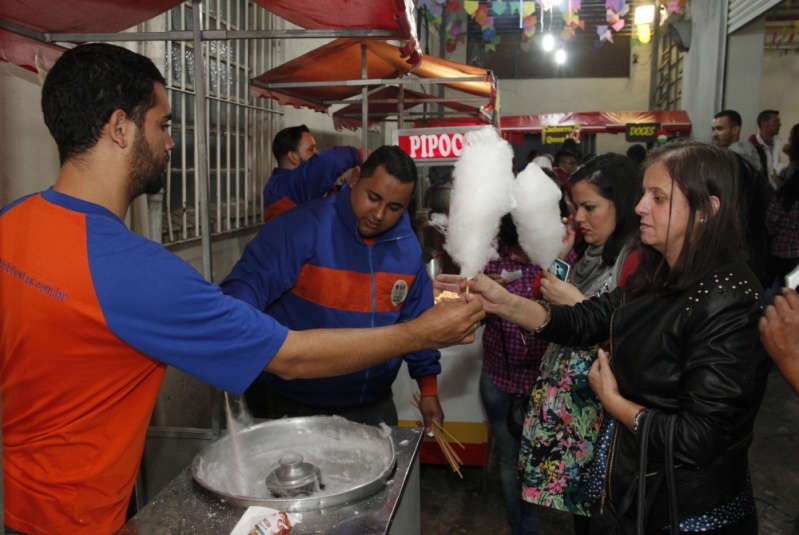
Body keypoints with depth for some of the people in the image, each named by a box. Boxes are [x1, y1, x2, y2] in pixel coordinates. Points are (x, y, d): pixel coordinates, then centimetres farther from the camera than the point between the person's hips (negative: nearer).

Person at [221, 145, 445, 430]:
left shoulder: (408, 248, -1)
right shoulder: (301, 227, -18)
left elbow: (418, 321, 8)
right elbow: (248, 283, -25)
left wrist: (429, 388, 9)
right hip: (296, 407, -4)